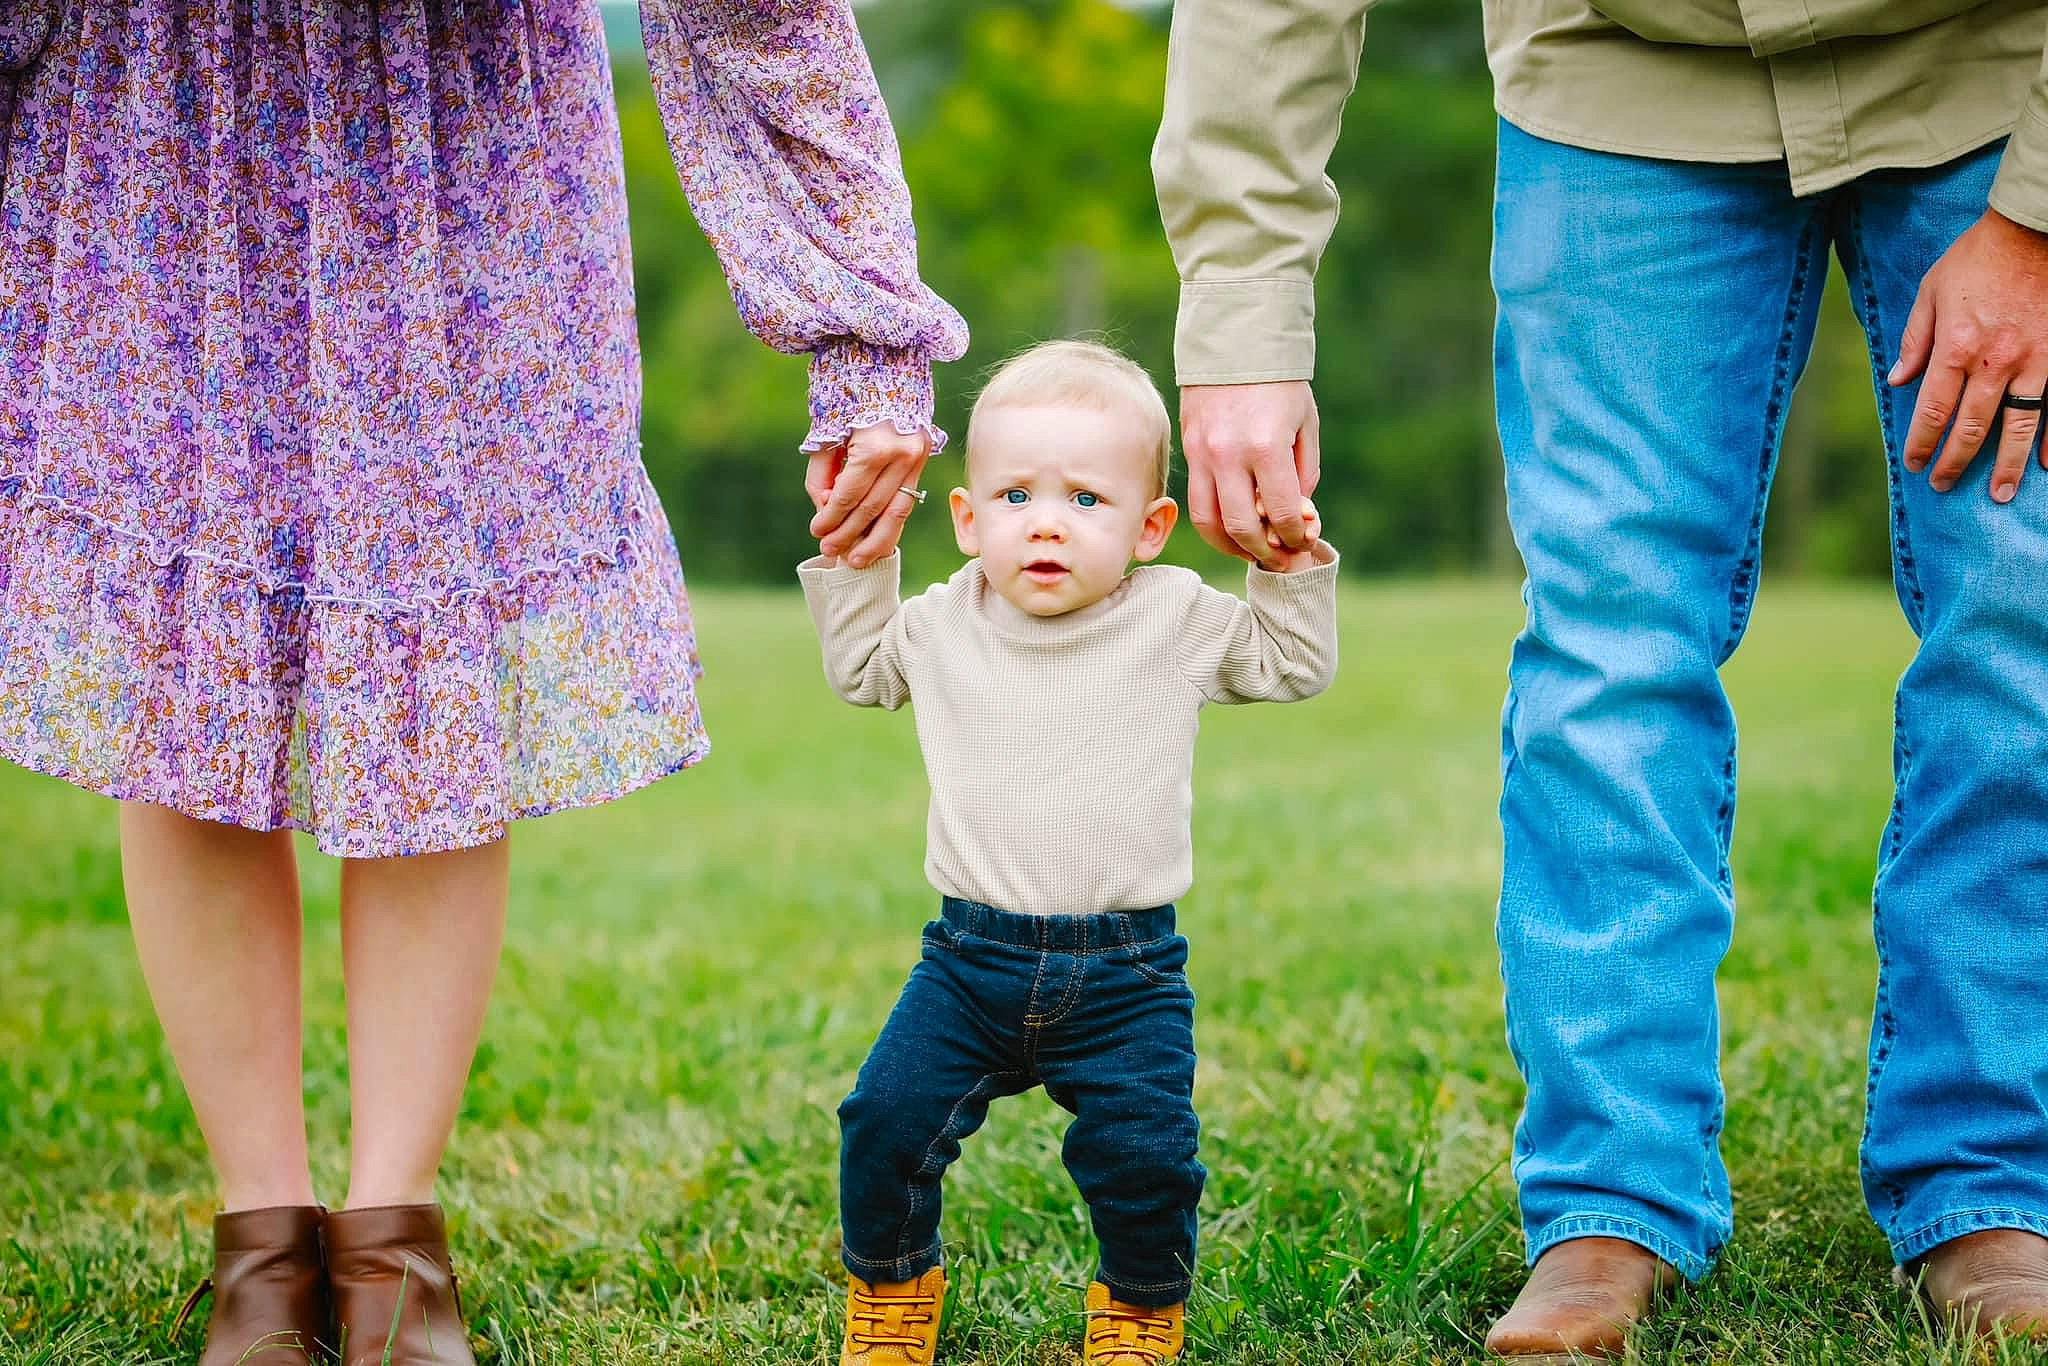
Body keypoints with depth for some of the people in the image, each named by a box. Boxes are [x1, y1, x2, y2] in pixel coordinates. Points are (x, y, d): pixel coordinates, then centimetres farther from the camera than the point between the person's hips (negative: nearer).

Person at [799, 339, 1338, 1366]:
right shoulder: (943, 626, 5)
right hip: (973, 956, 2)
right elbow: (860, 667, 25)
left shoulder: (1177, 621, 0)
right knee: (887, 1122, -8)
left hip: (1127, 973, -2)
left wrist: (1291, 563, -1)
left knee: (1142, 1156, -10)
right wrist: (851, 557, 14)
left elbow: (1295, 664, 12)